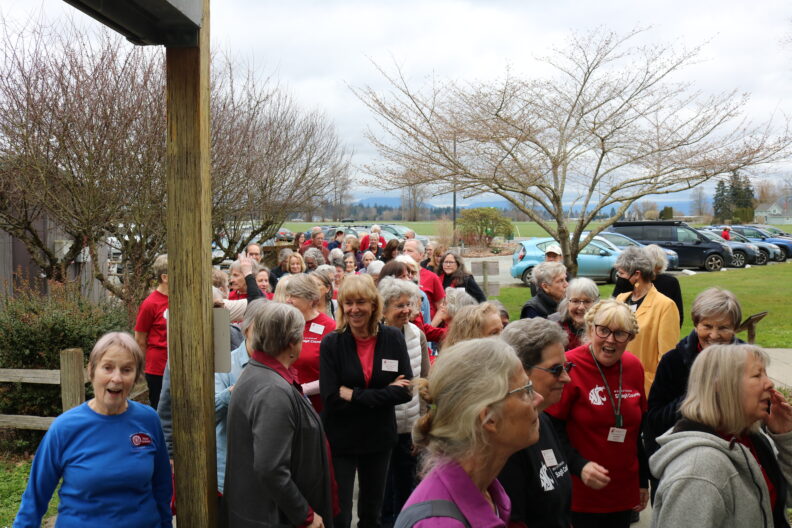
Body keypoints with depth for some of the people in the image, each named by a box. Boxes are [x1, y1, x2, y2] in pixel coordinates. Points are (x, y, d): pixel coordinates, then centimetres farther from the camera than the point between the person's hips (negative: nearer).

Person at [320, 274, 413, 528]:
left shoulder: (393, 338, -5)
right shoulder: (331, 343, -10)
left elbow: (405, 391, -11)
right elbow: (331, 398, -18)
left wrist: (355, 395, -18)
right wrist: (385, 392, -18)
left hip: (379, 437, 2)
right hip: (340, 439, -2)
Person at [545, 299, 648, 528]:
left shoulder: (634, 367, 2)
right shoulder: (570, 366, -16)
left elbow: (637, 429, 12)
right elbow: (551, 428, -13)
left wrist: (643, 480, 17)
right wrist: (579, 465, -24)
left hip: (624, 492, 6)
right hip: (580, 494, -5)